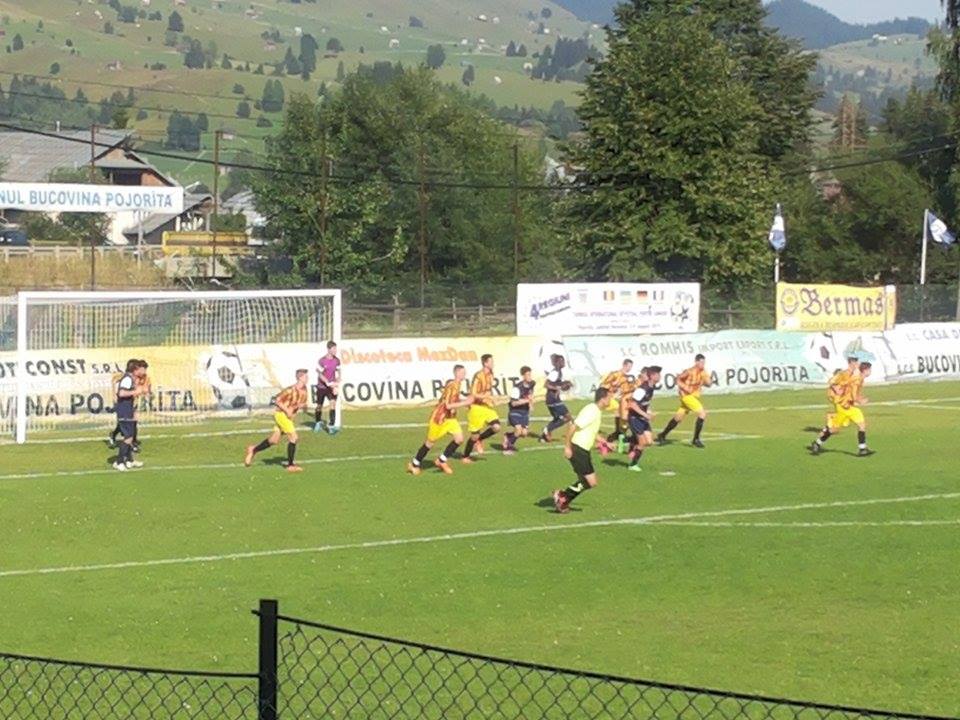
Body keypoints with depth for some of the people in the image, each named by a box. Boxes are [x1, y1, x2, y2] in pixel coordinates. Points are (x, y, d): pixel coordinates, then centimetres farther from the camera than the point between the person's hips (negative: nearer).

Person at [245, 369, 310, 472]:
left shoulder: (304, 390, 2)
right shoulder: (291, 390, -21)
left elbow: (304, 403, 14)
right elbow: (277, 400, -17)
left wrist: (302, 405, -10)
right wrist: (287, 410, -22)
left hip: (289, 416, 8)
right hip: (281, 414, -8)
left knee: (274, 440, 13)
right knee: (293, 437, -13)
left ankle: (253, 450, 31)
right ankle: (291, 465, -6)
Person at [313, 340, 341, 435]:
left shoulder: (337, 360, -1)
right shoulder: (321, 361, -14)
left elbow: (338, 373, 9)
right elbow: (320, 375, -15)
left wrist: (337, 383, -6)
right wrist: (329, 384, -24)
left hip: (332, 387, 2)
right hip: (322, 386, -2)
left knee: (333, 403, -16)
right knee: (319, 406, 11)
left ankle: (332, 426, -18)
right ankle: (318, 423, 36)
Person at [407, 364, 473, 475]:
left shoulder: (458, 384, 4)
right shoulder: (451, 386, -25)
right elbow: (448, 405, -30)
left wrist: (465, 400, 2)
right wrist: (465, 403, -27)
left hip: (450, 417, 8)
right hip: (439, 416, -8)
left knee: (459, 438, -7)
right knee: (430, 442, 4)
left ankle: (442, 461, 7)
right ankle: (414, 464, 22)